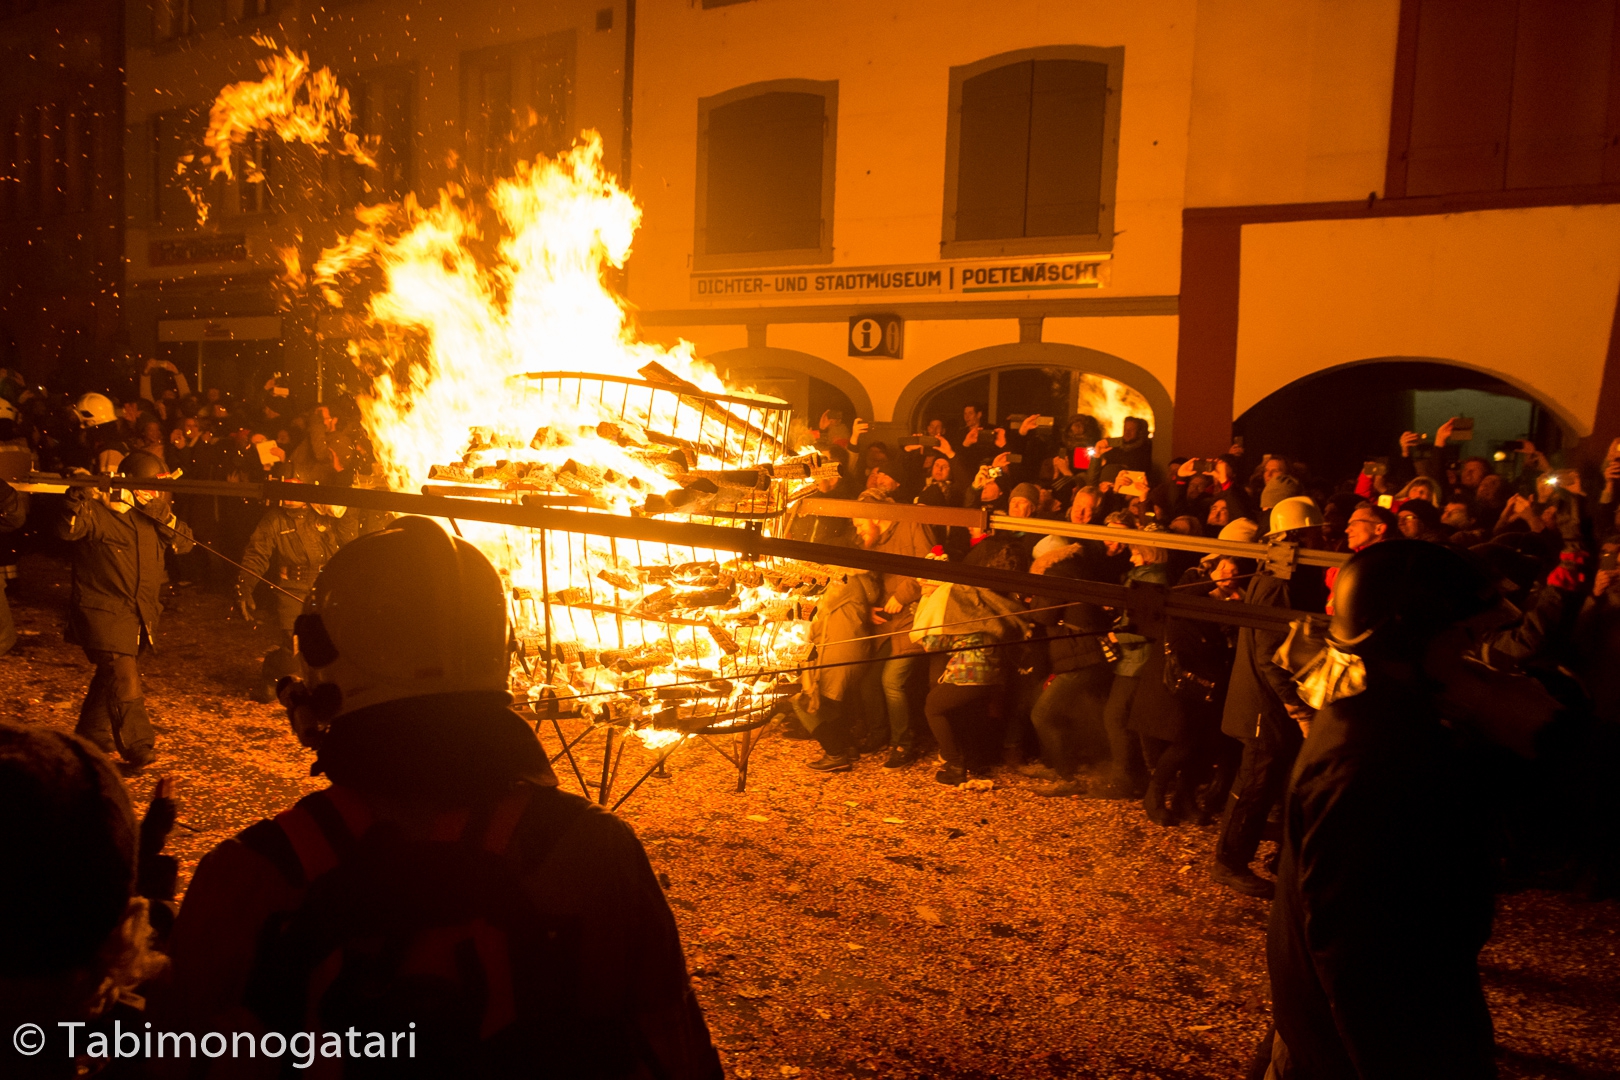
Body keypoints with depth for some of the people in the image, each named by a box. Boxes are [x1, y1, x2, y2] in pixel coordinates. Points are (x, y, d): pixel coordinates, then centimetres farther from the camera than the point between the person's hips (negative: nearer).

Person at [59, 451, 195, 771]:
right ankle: (138, 751, -9)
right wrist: (77, 501, -46)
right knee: (125, 683, -15)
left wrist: (162, 513, -14)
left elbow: (184, 543, 1)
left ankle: (91, 736, 39)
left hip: (140, 613, 7)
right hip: (104, 611, -7)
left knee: (111, 676, 21)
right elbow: (68, 530, -28)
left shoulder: (152, 515, 9)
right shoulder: (98, 511, -10)